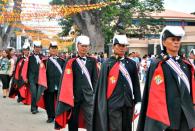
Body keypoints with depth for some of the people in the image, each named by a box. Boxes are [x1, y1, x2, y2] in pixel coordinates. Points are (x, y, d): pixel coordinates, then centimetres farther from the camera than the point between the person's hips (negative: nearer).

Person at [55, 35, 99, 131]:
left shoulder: (92, 61, 7)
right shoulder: (71, 62, -2)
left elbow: (95, 78, 8)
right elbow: (66, 80, -5)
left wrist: (94, 92, 1)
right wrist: (69, 96, -10)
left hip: (88, 96, 1)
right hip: (74, 96, -1)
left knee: (91, 123, -5)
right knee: (73, 123, 12)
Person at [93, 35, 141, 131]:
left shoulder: (132, 64, 8)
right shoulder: (107, 64, -2)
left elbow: (136, 84, 10)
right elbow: (102, 85, -2)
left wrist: (138, 102, 4)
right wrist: (103, 105, -4)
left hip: (128, 103, 4)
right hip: (113, 104, -4)